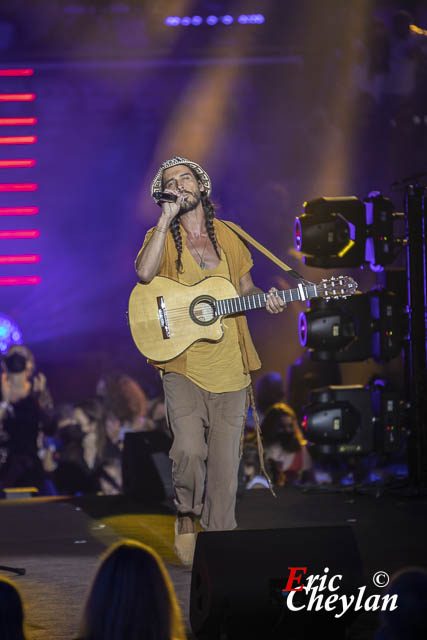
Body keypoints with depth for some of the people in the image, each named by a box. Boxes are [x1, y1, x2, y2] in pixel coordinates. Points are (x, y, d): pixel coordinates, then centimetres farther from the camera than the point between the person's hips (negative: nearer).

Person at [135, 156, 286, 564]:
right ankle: (187, 513, 8)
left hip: (229, 367, 3)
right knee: (189, 450, -19)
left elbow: (245, 287, 22)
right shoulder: (162, 237, 2)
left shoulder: (227, 236, 12)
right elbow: (145, 273, -19)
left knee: (225, 461, 5)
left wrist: (264, 300, 0)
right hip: (182, 365, -3)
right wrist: (167, 219, -17)